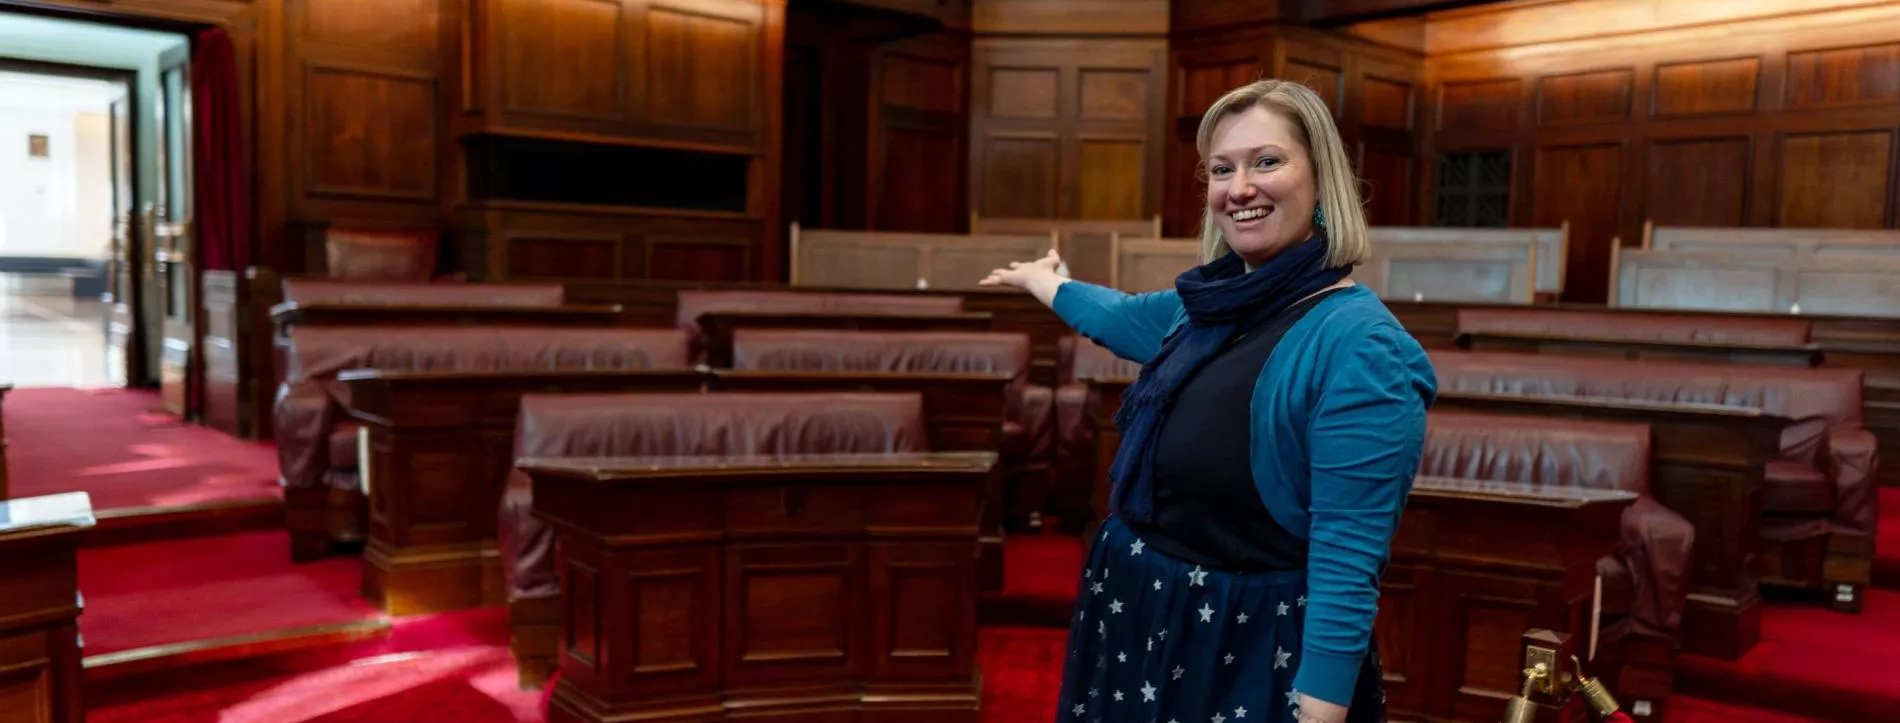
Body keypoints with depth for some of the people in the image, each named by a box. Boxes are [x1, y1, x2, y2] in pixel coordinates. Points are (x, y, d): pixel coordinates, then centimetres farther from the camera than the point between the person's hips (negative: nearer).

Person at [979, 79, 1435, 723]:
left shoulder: (1357, 344, -22)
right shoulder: (1217, 301, 2)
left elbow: (1348, 565, -26)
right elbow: (1124, 318, 25)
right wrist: (1040, 282, 41)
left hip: (1252, 658, -8)